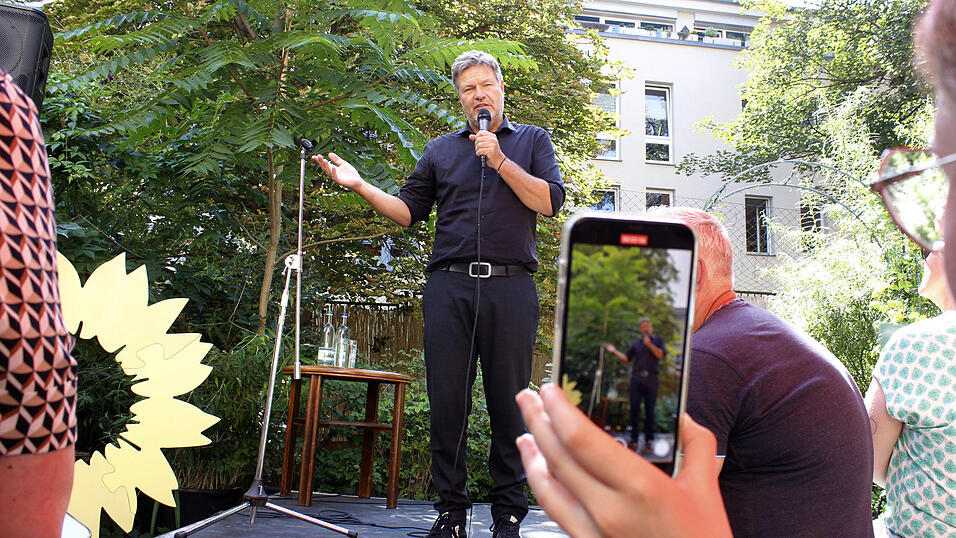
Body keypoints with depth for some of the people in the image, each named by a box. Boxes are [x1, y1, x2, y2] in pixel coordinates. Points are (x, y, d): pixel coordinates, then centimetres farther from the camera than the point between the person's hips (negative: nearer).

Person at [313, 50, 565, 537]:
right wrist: (360, 186, 6)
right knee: (447, 400, 0)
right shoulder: (440, 150, 21)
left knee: (509, 402, 0)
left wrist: (499, 160, -5)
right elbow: (409, 211, 18)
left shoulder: (532, 140, 16)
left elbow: (549, 201, 2)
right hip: (448, 286, 2)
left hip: (510, 286, -1)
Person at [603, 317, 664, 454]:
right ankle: (633, 441, 2)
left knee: (649, 410, -1)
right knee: (634, 409, -3)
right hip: (636, 378, 2)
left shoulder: (658, 340, 12)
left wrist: (649, 344, -9)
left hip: (651, 379, -2)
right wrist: (614, 351, 8)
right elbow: (627, 358, 17)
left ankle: (648, 442, 4)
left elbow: (661, 354, -1)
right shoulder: (635, 343, 18)